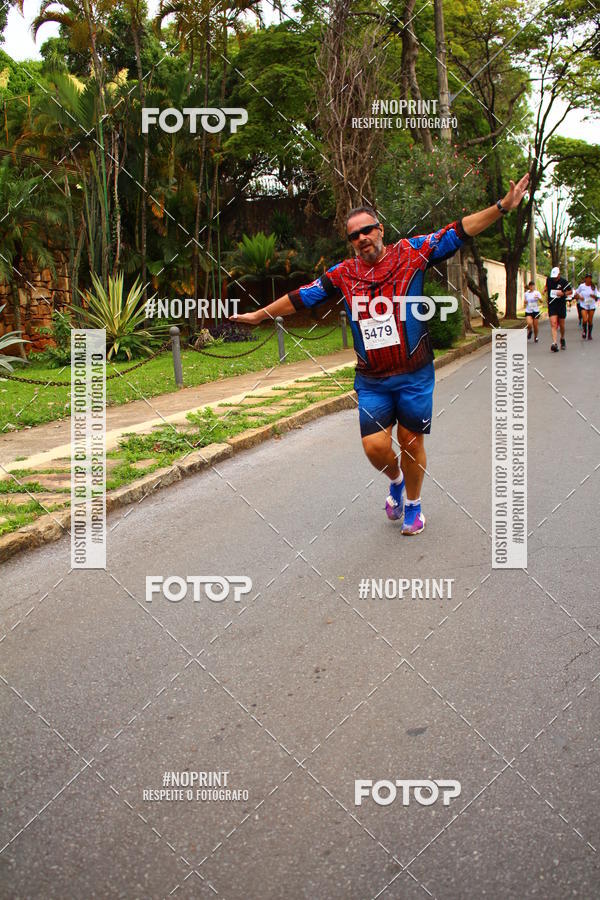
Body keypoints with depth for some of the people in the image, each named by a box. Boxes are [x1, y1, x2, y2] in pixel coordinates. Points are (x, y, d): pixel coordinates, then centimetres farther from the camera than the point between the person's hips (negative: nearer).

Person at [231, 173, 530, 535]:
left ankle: (413, 504, 32)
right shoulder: (344, 274, 5)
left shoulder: (411, 254, -1)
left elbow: (458, 232, -4)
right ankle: (396, 480, 28)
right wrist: (259, 315, 19)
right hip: (371, 381, 2)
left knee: (411, 442, 7)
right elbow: (303, 296, 14)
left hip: (414, 375, -1)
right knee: (376, 446, -7)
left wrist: (503, 207, -12)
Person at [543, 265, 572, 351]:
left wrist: (563, 293, -16)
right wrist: (545, 290, 8)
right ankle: (554, 343, -23)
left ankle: (562, 339, 38)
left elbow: (571, 291, 2)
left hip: (561, 306, -1)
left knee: (561, 325, 11)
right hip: (551, 306, 1)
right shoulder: (549, 279, 2)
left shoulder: (564, 282, -7)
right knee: (553, 324, -14)